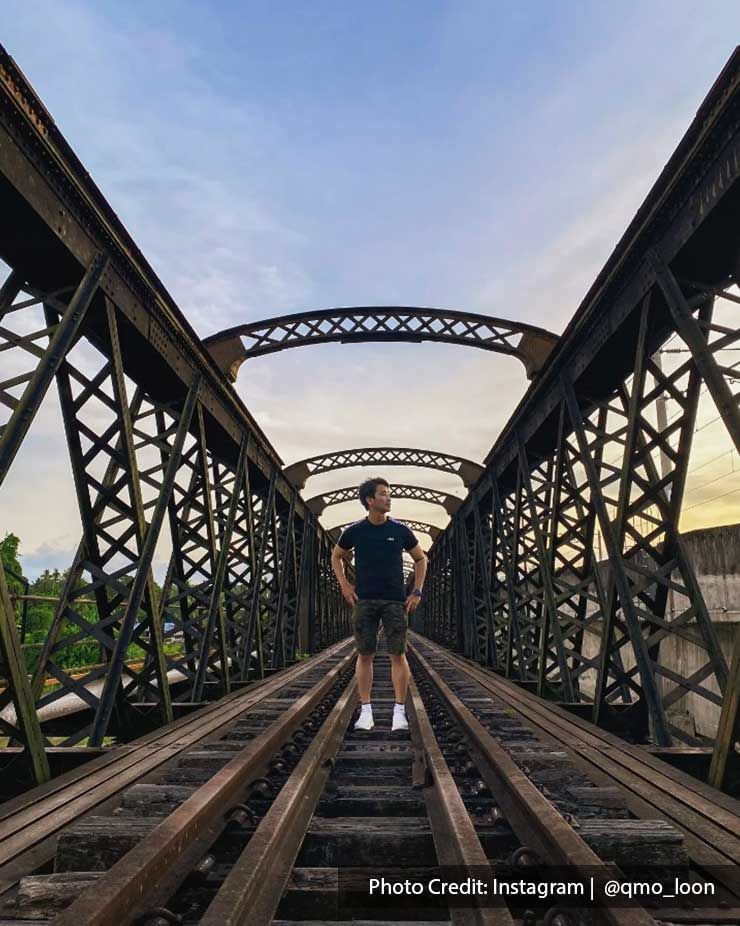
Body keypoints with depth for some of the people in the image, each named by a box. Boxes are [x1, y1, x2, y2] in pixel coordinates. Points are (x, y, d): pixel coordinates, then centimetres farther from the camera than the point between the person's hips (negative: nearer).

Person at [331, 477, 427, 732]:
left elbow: (420, 559, 11)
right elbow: (336, 556, 15)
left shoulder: (400, 530, -1)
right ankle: (366, 711, 14)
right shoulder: (354, 531, -2)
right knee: (365, 655, 4)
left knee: (398, 654, -1)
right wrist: (344, 585, 4)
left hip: (395, 601, 0)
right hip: (364, 600, 0)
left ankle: (399, 712, 9)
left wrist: (417, 591, 3)